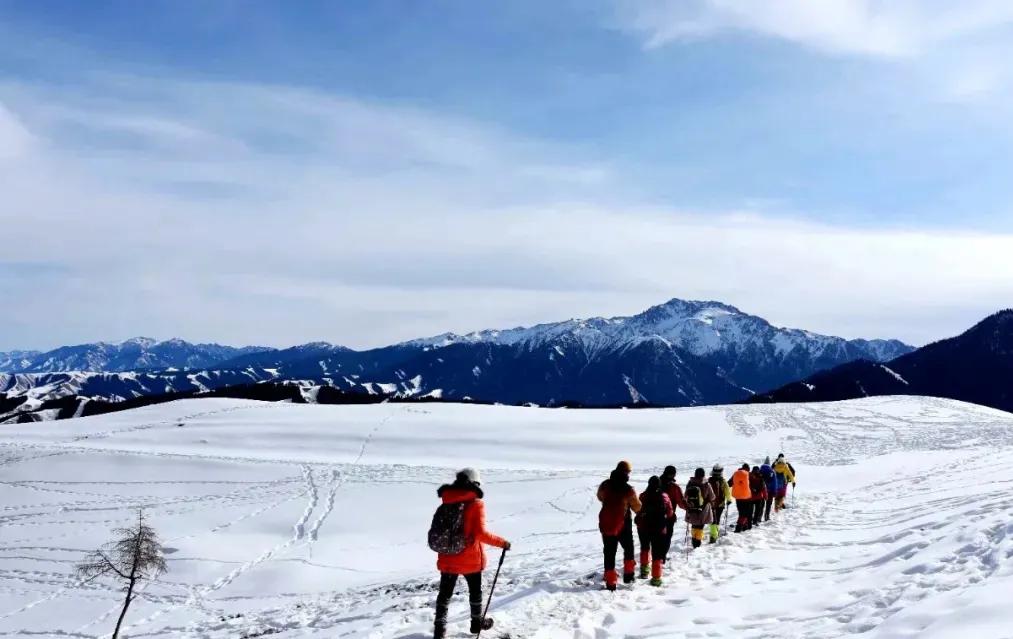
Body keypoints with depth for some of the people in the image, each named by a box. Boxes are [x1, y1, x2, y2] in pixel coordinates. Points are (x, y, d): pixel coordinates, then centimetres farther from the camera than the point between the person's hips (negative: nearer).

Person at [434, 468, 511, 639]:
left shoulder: (447, 503, 0)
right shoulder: (476, 504, -14)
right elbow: (480, 533, -21)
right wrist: (502, 543, -13)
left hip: (447, 559, 3)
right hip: (470, 559, -3)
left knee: (445, 593, 12)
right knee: (475, 590, 19)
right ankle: (477, 622, 33)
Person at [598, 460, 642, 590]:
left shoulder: (605, 485, -5)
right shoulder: (628, 490, -15)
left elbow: (600, 497, 17)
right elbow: (637, 507, -2)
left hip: (606, 524, 3)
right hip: (623, 524, -3)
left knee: (609, 552, 8)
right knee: (628, 548, 21)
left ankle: (610, 581, 6)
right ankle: (628, 574, 21)